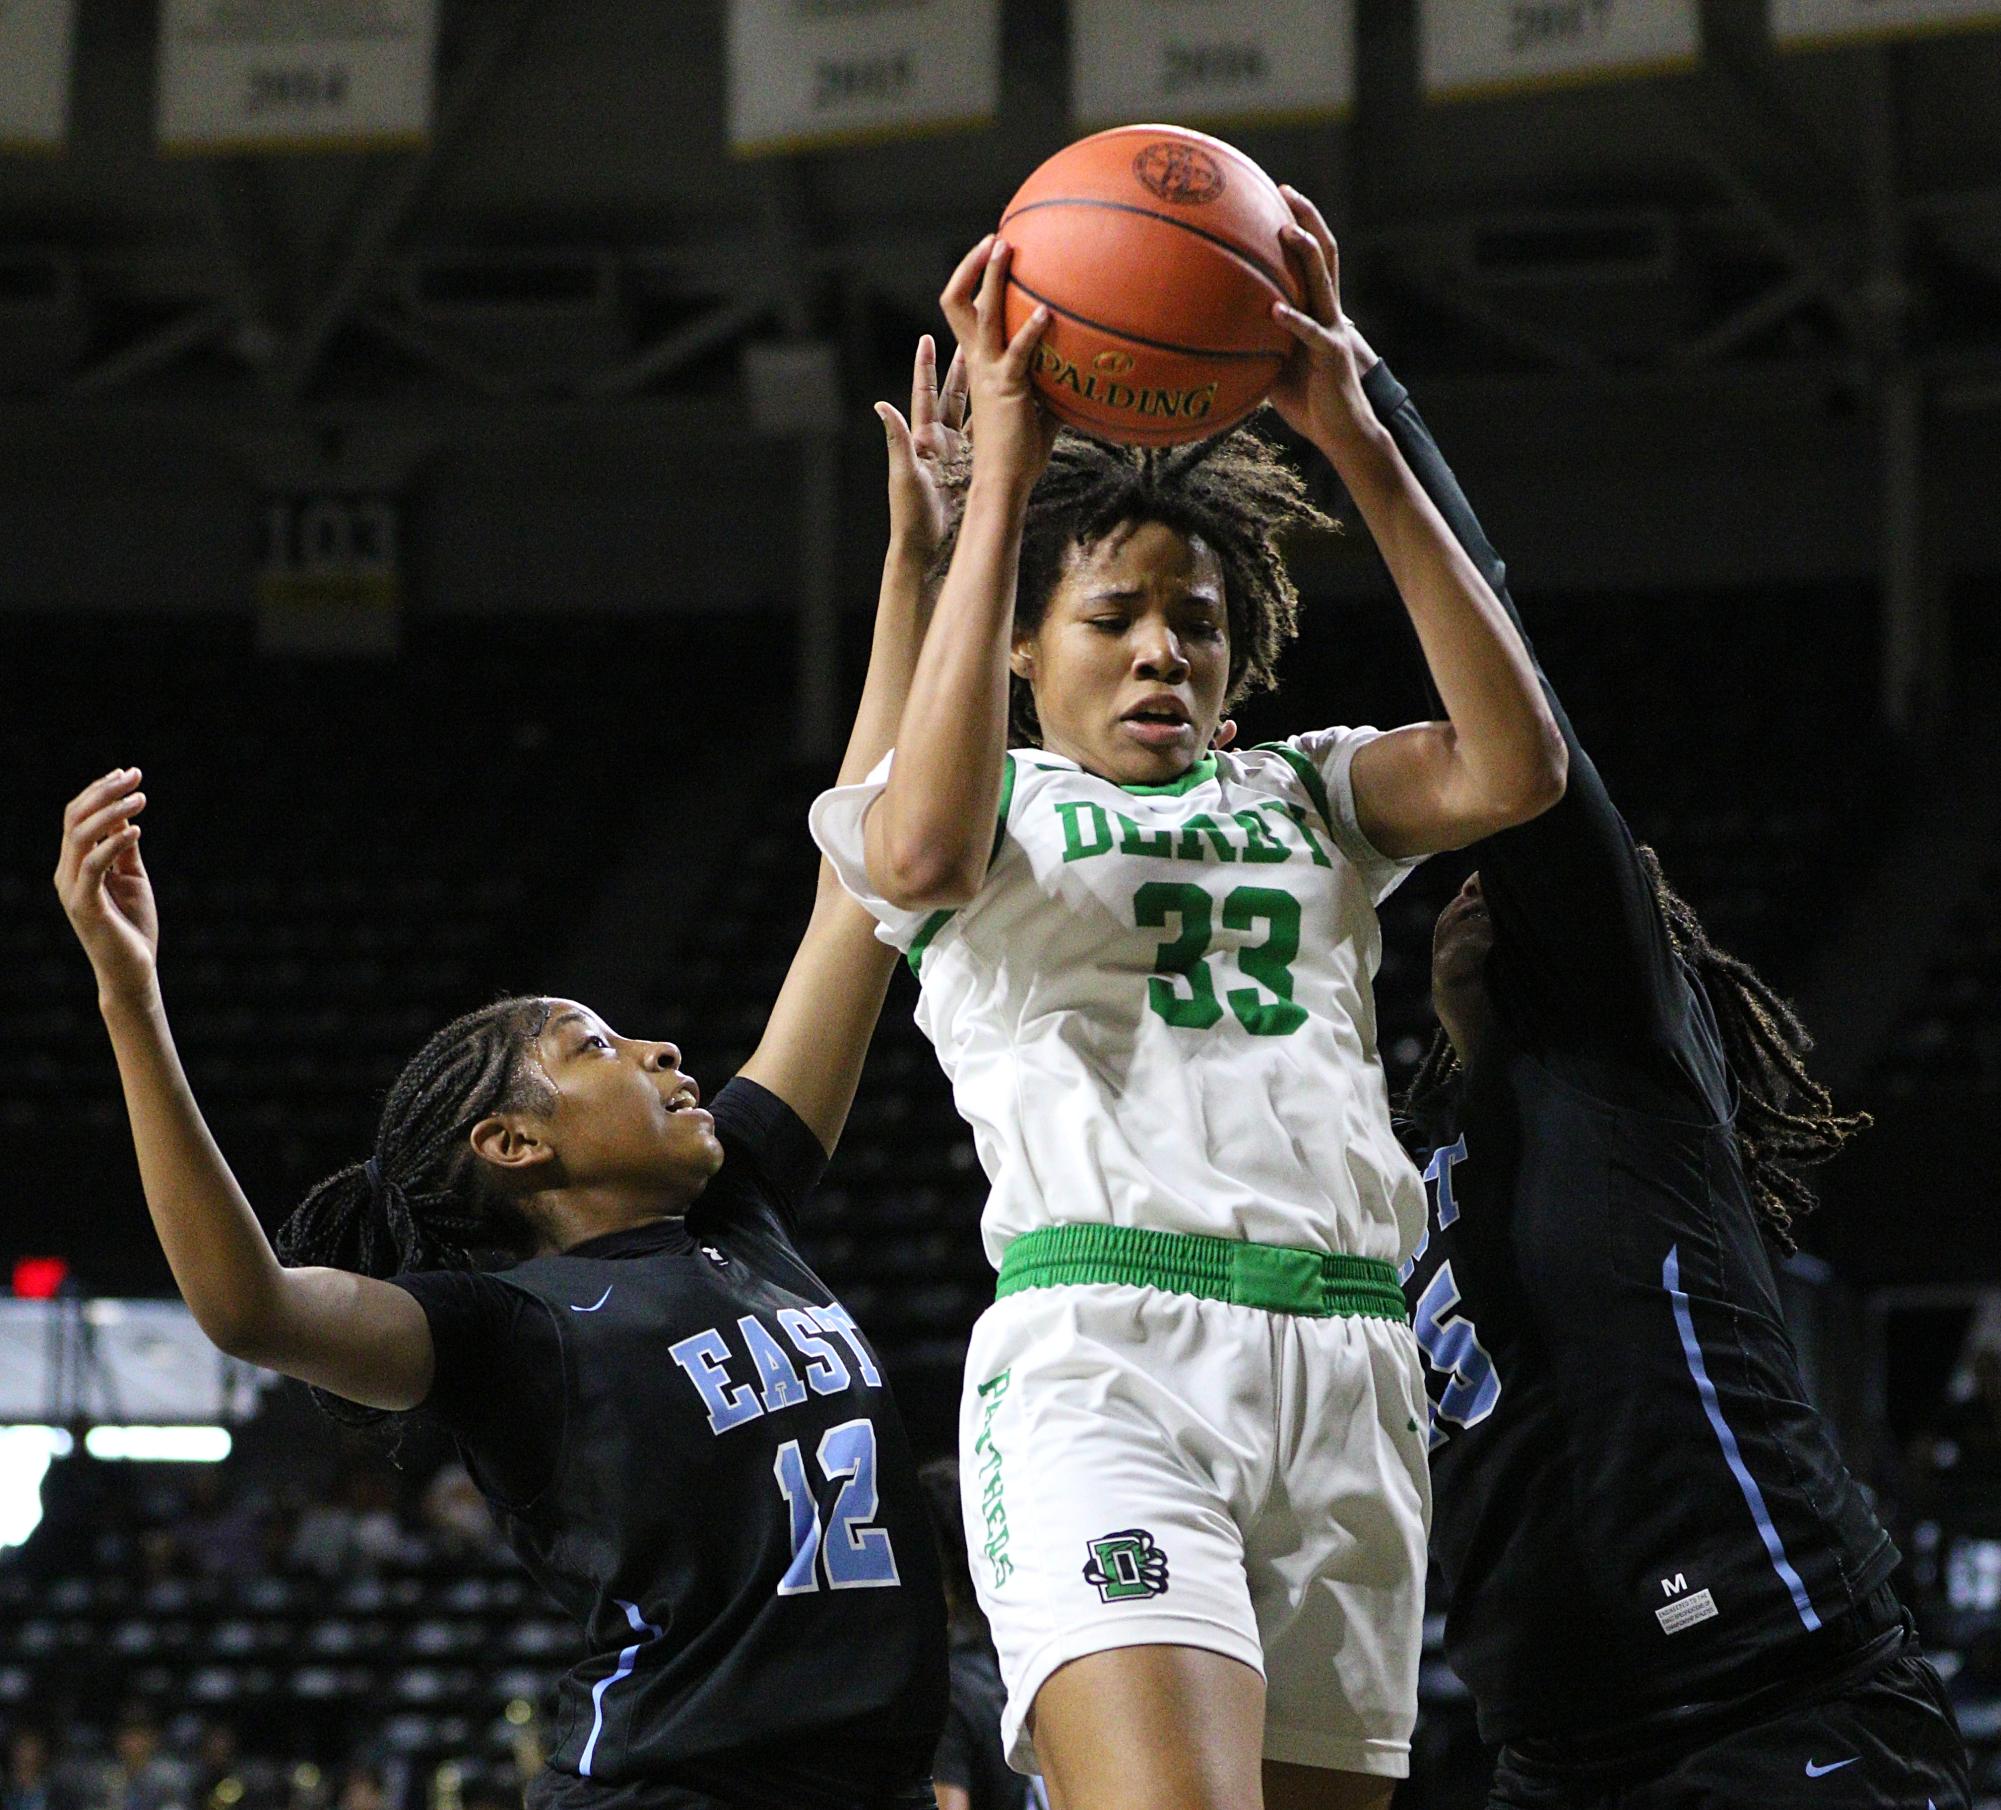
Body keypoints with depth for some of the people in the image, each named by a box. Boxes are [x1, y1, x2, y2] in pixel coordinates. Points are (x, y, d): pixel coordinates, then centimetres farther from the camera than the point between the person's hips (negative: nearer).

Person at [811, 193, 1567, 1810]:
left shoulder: (1301, 797, 24)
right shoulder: (994, 803, 15)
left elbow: (1513, 768, 4)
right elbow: (922, 851, -11)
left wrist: (1358, 444, -1)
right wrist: (1002, 476, -9)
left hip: (1346, 1361, 5)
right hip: (1104, 1354, -5)